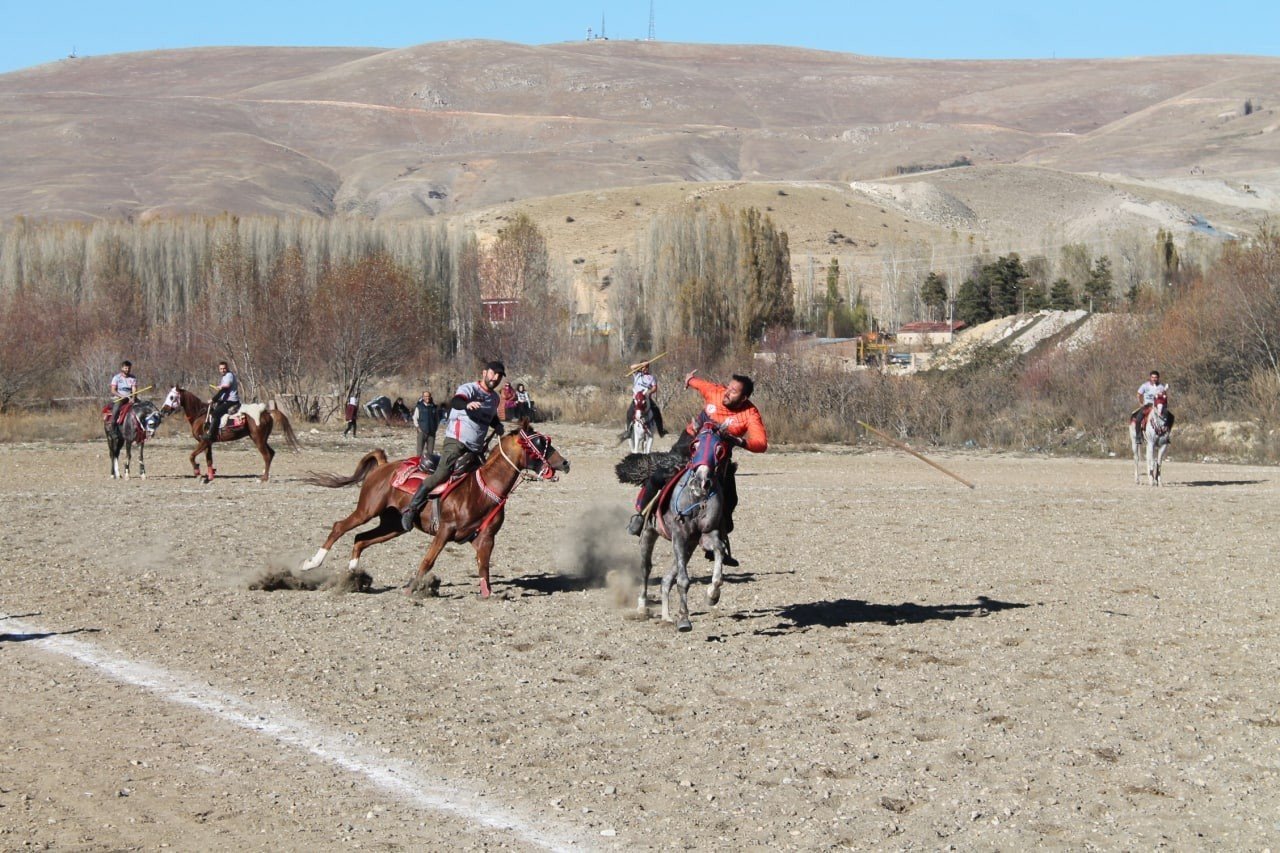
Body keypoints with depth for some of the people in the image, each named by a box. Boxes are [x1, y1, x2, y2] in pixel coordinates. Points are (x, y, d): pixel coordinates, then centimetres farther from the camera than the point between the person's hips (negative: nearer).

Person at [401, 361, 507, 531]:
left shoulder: (494, 398, 17)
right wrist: (467, 404, -51)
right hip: (456, 441, -8)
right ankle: (411, 509, -18)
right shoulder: (469, 389, -7)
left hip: (476, 448, 8)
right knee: (442, 473, -24)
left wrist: (498, 427, 15)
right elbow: (454, 402, -29)